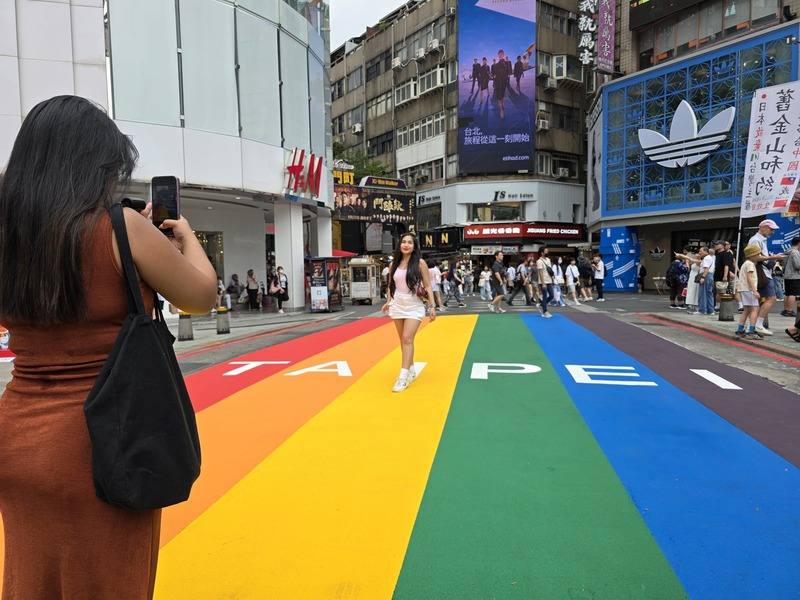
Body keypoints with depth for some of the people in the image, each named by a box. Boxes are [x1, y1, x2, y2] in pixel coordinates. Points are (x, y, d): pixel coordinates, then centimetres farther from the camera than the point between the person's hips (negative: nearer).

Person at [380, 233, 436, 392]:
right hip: (397, 306, 5)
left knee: (407, 338, -13)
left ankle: (403, 377, -11)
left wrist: (432, 306, -8)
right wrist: (388, 302, 7)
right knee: (403, 340, 10)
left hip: (414, 307, -4)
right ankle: (411, 370, 24)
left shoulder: (420, 263, -6)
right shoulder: (394, 264, 5)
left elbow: (427, 286, -4)